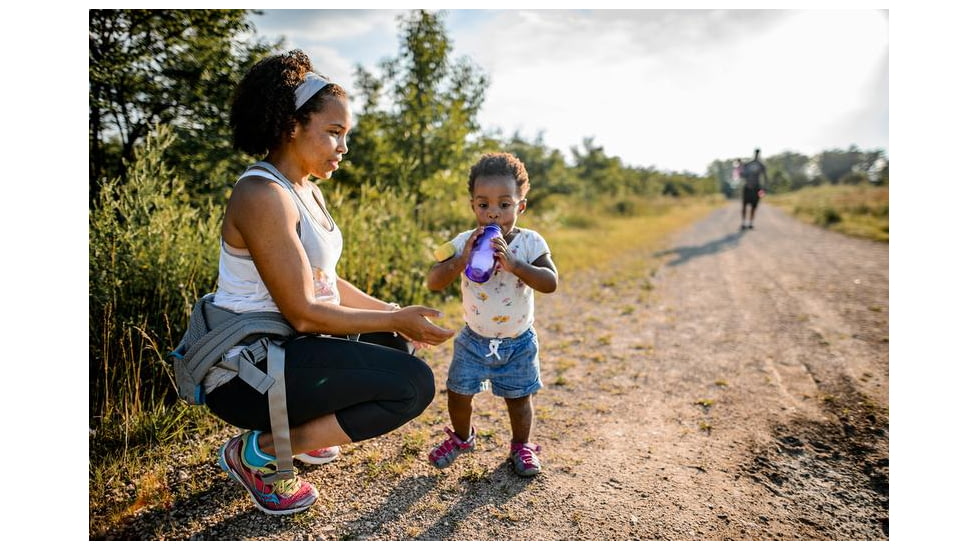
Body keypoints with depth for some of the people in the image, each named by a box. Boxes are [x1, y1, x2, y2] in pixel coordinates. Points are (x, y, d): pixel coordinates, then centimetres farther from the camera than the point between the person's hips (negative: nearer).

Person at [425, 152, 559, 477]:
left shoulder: (530, 243, -14)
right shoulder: (464, 243, -13)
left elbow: (550, 283, -26)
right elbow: (433, 282, -19)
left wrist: (513, 264, -38)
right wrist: (462, 260, -35)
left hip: (518, 341, -1)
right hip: (474, 339, 1)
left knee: (519, 397, 11)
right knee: (459, 393, 7)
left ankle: (521, 445, 37)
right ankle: (462, 437, 37)